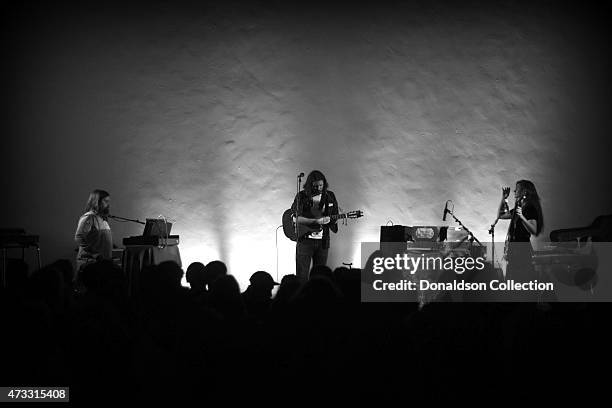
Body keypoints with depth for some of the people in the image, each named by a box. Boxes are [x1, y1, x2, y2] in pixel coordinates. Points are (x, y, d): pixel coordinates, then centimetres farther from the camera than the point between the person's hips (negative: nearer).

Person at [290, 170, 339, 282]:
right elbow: (296, 218, -14)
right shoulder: (301, 196, -6)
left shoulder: (330, 196, 6)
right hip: (305, 239, -4)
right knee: (302, 275, -6)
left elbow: (334, 217, 16)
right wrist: (316, 221, -24)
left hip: (323, 241, 4)